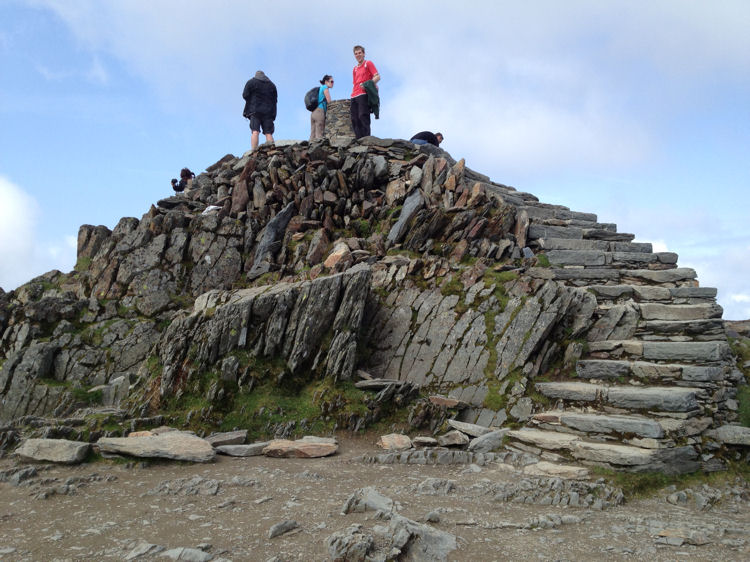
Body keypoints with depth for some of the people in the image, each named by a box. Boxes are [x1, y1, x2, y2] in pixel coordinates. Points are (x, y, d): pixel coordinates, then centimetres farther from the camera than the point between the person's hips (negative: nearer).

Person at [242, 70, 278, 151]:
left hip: (255, 111, -3)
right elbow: (275, 99, 14)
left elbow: (245, 95, 2)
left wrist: (252, 101, 18)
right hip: (268, 111, 3)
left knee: (255, 132, -12)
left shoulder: (251, 82, 9)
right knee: (268, 133, -3)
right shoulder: (272, 85, 19)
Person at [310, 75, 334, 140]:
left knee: (312, 135, 0)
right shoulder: (325, 87, 1)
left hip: (313, 113, 8)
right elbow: (329, 101, -6)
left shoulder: (320, 88, 25)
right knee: (319, 135, -13)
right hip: (320, 112, -8)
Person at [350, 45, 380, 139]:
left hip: (364, 94, -6)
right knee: (355, 120, -4)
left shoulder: (368, 63, 8)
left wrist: (367, 84, -16)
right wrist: (353, 92, 13)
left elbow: (377, 77, -2)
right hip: (354, 96, 7)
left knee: (363, 117, -19)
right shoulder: (355, 69, 26)